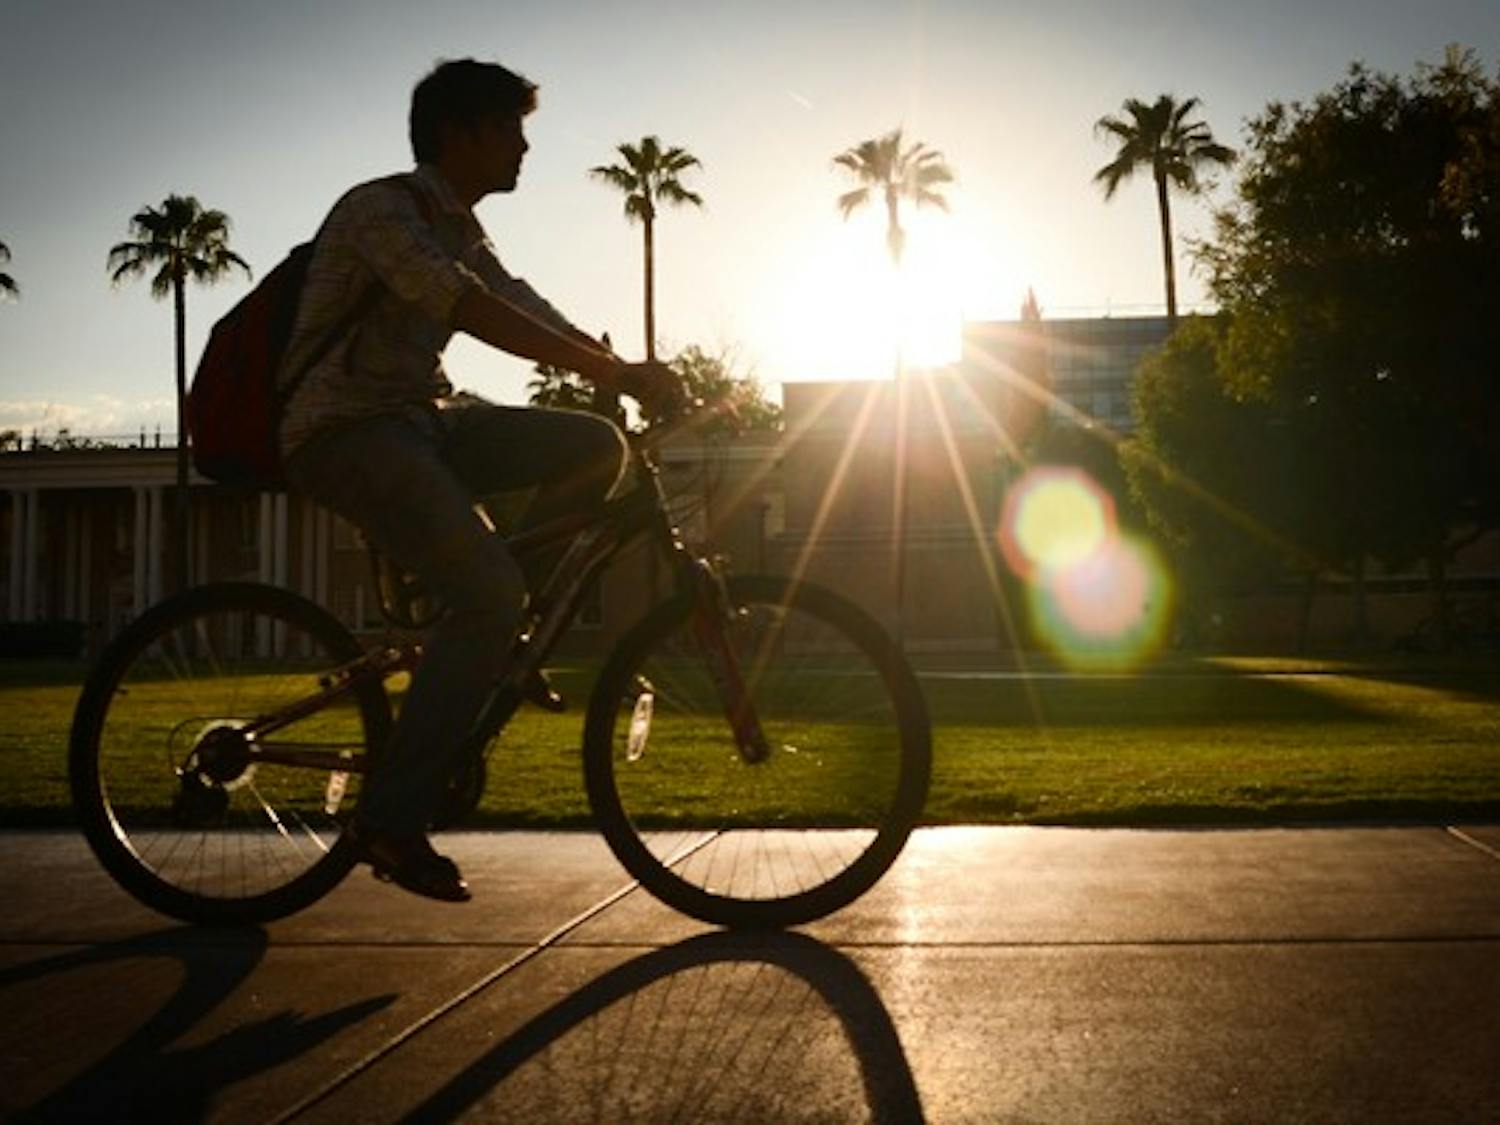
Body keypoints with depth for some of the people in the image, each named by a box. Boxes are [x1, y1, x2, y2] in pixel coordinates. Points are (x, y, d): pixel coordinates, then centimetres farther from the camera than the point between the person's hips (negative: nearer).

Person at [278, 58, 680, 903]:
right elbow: (467, 309, -28)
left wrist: (634, 375, -1)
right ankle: (393, 818, -15)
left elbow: (528, 311, 12)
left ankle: (495, 639, 3)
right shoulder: (382, 208, -13)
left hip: (422, 420, 9)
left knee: (596, 446, -7)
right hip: (347, 430, -9)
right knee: (491, 591, -25)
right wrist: (614, 369, -34)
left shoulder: (461, 230, 16)